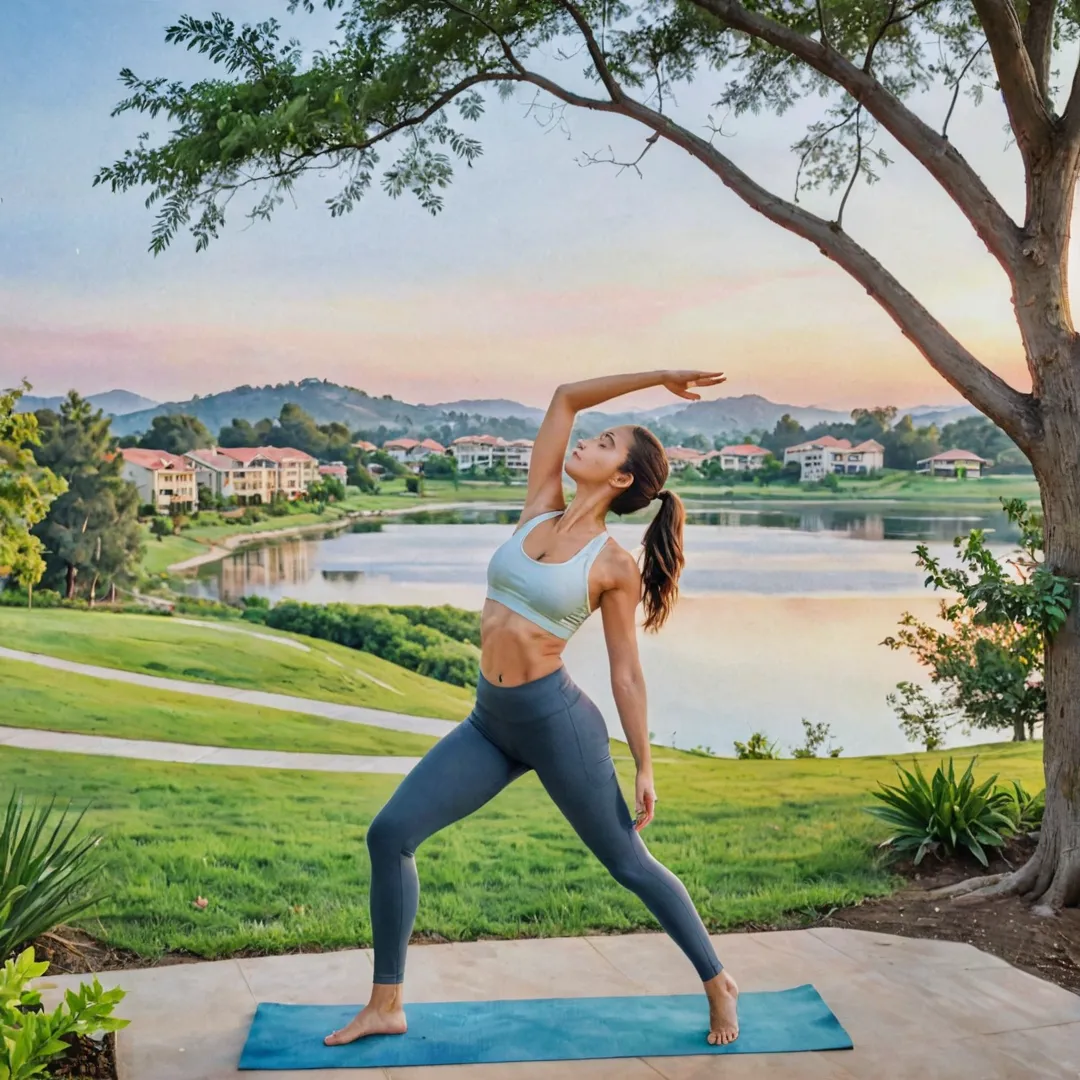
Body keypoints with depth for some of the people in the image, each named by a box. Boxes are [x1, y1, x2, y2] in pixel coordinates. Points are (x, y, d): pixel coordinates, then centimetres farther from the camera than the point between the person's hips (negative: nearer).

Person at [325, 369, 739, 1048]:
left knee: (629, 862, 6)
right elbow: (565, 398, 7)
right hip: (490, 722, 6)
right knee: (390, 833, -1)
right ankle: (387, 1006, 11)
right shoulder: (540, 509, 6)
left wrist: (645, 767, -2)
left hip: (557, 719, -6)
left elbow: (626, 672, -2)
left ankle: (719, 982, 29)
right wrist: (658, 378, 9)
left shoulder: (616, 566, -7)